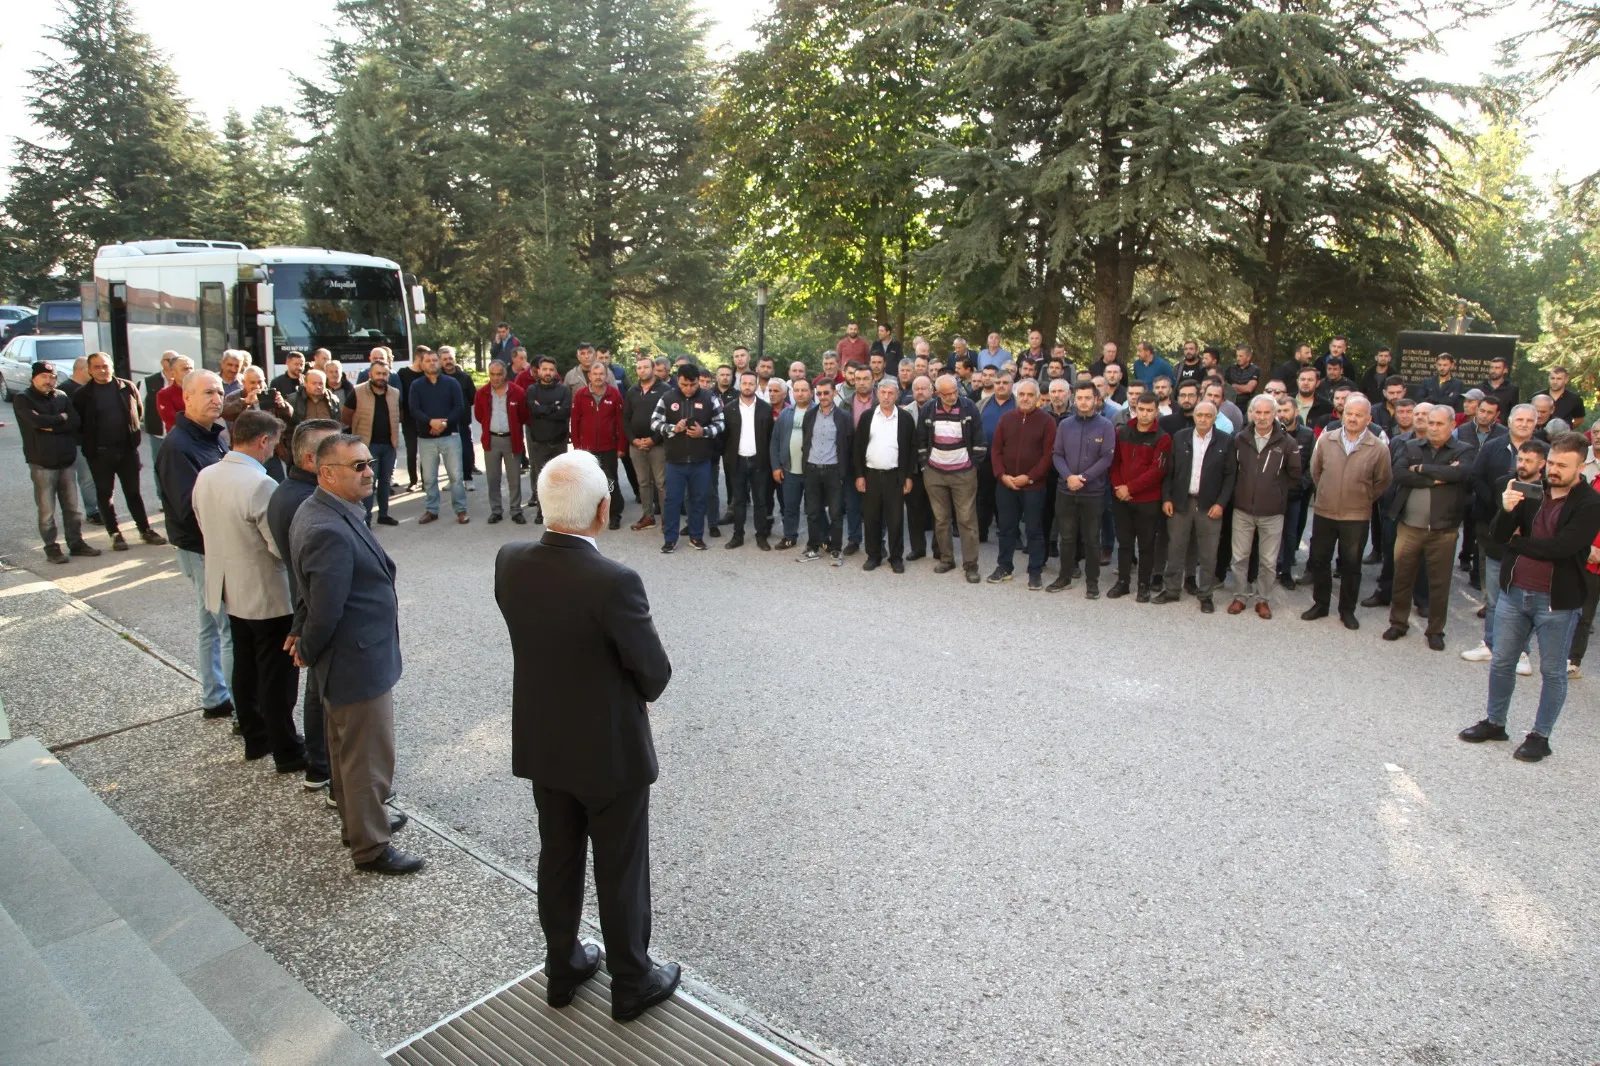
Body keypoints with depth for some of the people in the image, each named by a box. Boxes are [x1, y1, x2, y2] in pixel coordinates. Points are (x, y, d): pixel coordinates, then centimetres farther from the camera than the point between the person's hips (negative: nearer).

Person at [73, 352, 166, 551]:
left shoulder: (127, 387, 2)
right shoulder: (82, 395, -3)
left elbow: (139, 411, 10)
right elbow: (78, 423, 2)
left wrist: (133, 433, 6)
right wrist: (90, 440, 0)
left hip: (128, 449, 1)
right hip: (100, 453, -1)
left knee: (133, 492, 10)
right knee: (104, 494, 7)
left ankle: (145, 529, 17)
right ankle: (114, 534, 16)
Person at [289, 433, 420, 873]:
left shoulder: (318, 511, 4)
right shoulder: (331, 531, -29)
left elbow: (312, 590, 15)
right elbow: (326, 610, -27)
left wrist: (301, 632, 18)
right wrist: (308, 652, -10)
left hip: (346, 658, 11)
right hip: (358, 663, -10)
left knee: (347, 747, 25)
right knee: (369, 758, 5)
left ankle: (358, 819, 43)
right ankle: (370, 846, 21)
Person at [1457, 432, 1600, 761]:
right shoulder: (1531, 492, 2)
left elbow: (1561, 546, -22)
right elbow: (1498, 536, -3)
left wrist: (1518, 542, -7)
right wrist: (1507, 510, -22)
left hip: (1556, 601, -4)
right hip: (1514, 592, 4)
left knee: (1552, 672, 10)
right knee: (1501, 663, 14)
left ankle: (1541, 736, 22)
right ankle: (1495, 722, 29)